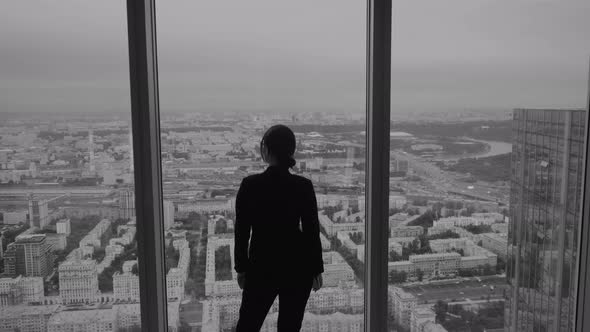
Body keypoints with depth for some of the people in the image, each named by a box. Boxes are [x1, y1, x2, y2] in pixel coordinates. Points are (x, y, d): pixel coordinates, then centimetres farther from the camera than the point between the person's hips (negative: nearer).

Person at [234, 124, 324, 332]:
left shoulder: (250, 185, -12)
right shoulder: (303, 186, -10)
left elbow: (241, 231, -7)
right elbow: (312, 231, -6)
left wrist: (241, 268, 6)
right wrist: (317, 270, 5)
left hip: (261, 267, 0)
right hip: (297, 267, 1)